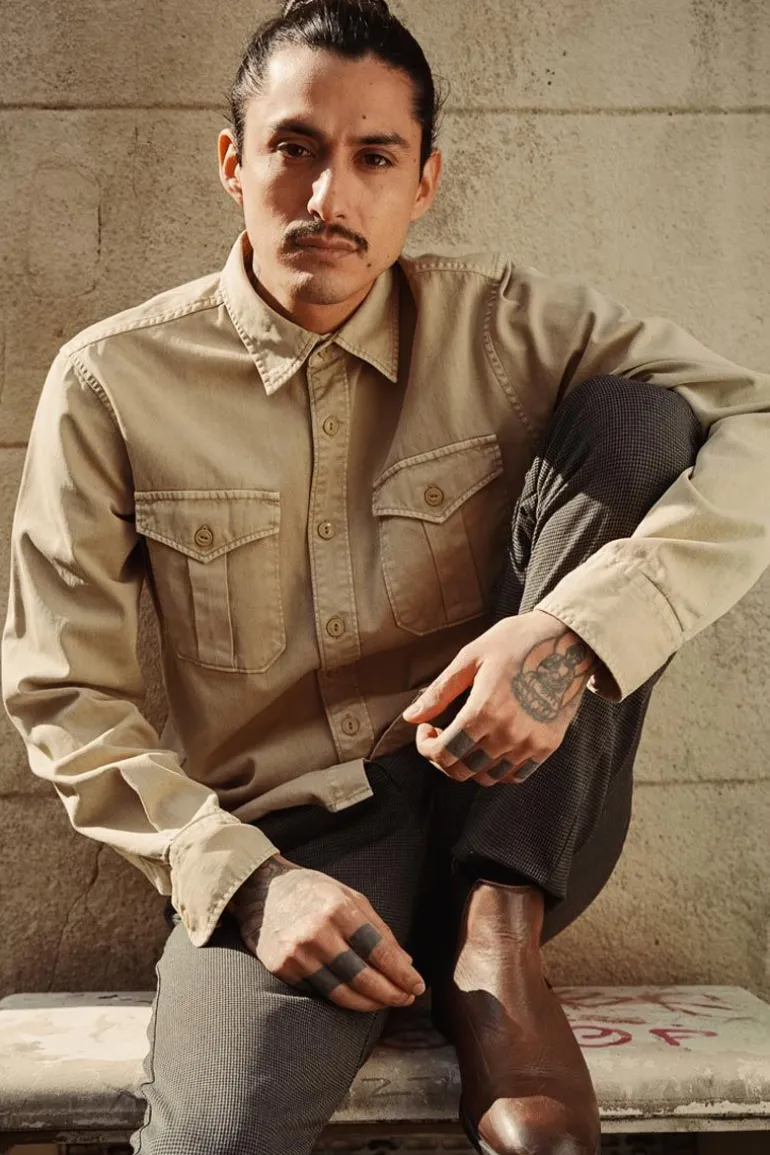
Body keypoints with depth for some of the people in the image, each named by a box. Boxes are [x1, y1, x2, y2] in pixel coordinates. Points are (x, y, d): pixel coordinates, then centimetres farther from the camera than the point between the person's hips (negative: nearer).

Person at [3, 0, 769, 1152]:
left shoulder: (505, 325, 0)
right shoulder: (112, 383, -3)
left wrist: (575, 632, -27)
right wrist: (245, 879, -17)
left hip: (507, 810, 4)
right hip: (283, 842, -3)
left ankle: (498, 938, -16)